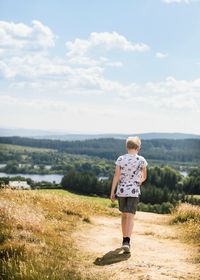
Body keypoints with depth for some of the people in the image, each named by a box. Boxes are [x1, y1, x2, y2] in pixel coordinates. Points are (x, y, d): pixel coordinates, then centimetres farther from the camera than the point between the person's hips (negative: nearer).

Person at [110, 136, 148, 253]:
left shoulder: (120, 159, -3)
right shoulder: (141, 160, -4)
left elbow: (116, 176, -5)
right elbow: (144, 177, 5)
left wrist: (112, 192, -1)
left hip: (121, 191, 2)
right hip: (134, 191, -2)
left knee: (124, 215, 18)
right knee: (130, 217, -5)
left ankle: (125, 239, 29)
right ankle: (127, 241, -21)